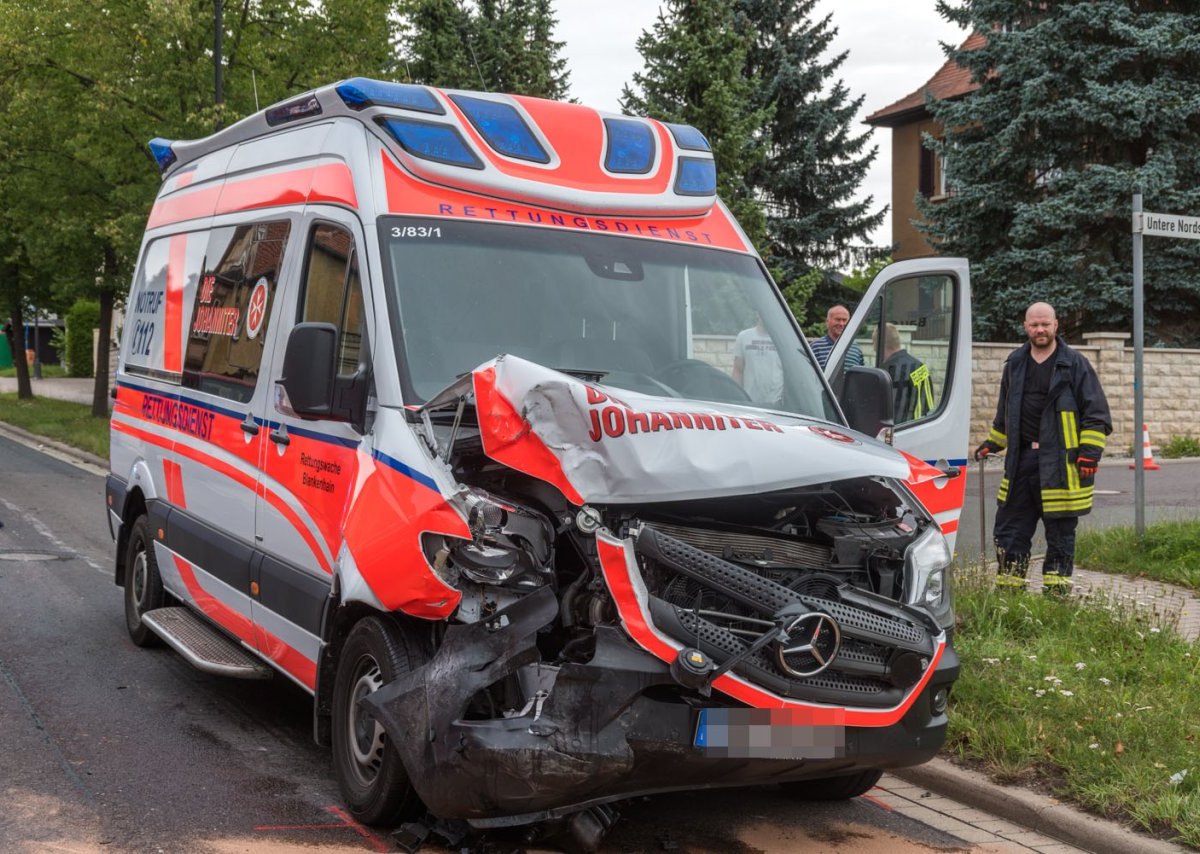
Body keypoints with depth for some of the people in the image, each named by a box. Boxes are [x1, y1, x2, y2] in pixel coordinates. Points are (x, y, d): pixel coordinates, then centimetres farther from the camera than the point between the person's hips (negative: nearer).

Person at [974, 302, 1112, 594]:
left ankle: (1057, 587, 12)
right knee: (1008, 527, 7)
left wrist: (1090, 452, -11)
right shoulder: (1015, 364, 12)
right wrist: (991, 444, 22)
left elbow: (1096, 412, -4)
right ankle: (1008, 584, 17)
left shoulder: (1075, 365, -3)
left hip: (1060, 459, -5)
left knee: (1060, 531, 3)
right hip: (1021, 458, 5)